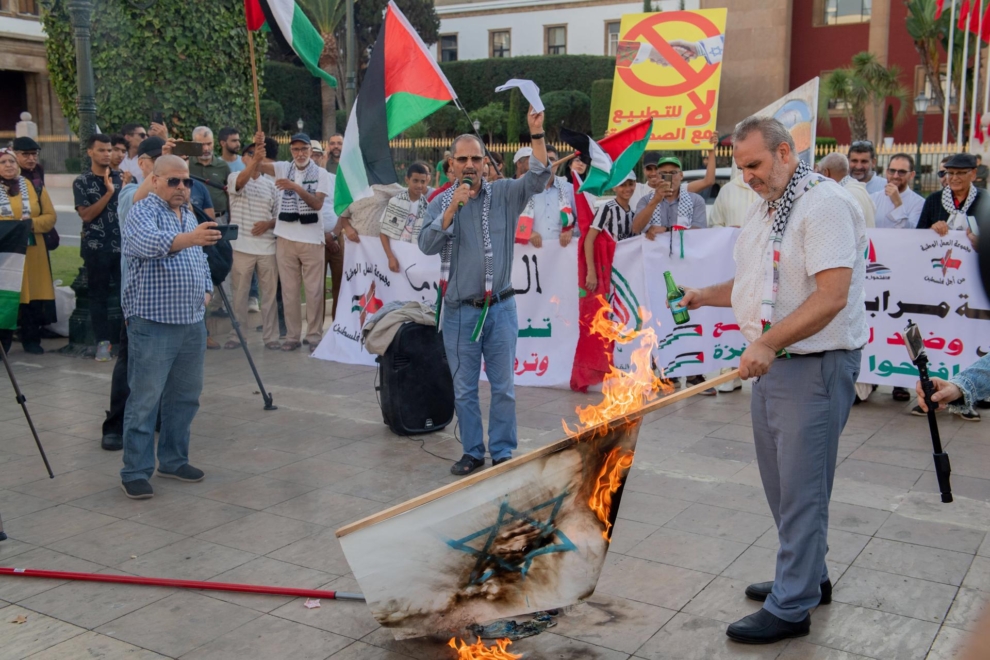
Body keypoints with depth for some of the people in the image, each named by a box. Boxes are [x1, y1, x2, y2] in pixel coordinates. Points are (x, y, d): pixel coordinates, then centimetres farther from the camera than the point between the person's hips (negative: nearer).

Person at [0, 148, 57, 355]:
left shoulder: (33, 187, 10)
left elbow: (50, 216, 6)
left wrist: (32, 224, -12)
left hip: (32, 254, 2)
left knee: (33, 295, 3)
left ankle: (31, 340, 12)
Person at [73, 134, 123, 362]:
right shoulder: (82, 182, 3)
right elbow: (86, 215, -8)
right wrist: (109, 193, -16)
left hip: (124, 245, 1)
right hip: (96, 247, -1)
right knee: (99, 295, 3)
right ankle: (103, 341, 7)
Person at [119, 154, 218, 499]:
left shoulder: (189, 216, 17)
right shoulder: (142, 212, -9)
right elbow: (150, 242, -32)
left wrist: (206, 290, 10)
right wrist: (188, 238, -49)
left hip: (192, 322, 8)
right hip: (153, 323, -8)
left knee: (185, 397, 13)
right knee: (145, 400, -3)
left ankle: (173, 460, 26)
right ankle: (135, 472, 4)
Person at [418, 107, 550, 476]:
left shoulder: (504, 194, 1)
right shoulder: (440, 203, 4)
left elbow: (538, 178, -14)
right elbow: (427, 245, -11)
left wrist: (536, 134, -25)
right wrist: (452, 209, -21)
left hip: (500, 308, -1)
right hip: (459, 311, 1)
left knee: (503, 386, 6)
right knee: (464, 389, 9)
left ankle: (503, 453, 18)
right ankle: (472, 452, 23)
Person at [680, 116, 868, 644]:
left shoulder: (825, 205, -15)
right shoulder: (763, 212, 15)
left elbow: (831, 295, -24)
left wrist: (769, 343, -29)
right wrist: (706, 296, 11)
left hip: (815, 367, -9)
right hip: (769, 363, 10)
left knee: (801, 490, -2)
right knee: (781, 484, 18)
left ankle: (790, 608, 9)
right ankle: (808, 577, 35)